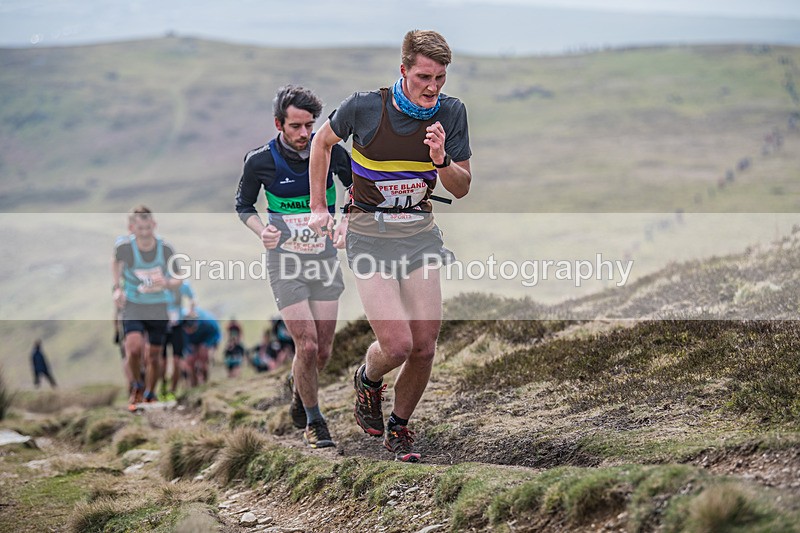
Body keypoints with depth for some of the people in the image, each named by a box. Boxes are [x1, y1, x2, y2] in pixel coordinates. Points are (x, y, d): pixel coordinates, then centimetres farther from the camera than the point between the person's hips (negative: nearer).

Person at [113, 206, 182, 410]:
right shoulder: (124, 246, -16)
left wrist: (166, 283, -25)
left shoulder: (166, 249, -15)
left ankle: (149, 394, 33)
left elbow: (178, 279, -3)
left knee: (153, 357, 8)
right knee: (134, 347, -23)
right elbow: (116, 262, 9)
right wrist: (117, 288, 0)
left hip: (158, 308, 1)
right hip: (132, 306, -1)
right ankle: (137, 386, 5)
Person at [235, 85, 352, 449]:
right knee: (307, 345, -11)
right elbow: (243, 205, 7)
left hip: (324, 256, 2)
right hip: (285, 259, -2)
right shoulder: (260, 161, -10)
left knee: (322, 351, 4)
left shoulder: (330, 150, -6)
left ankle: (300, 397, 36)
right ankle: (312, 421, 8)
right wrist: (262, 231, -12)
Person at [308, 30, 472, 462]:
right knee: (397, 345, -14)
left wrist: (440, 160, -19)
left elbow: (462, 188, 2)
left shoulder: (451, 112, -5)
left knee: (425, 345, -3)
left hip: (419, 231, 3)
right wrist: (318, 207, 8)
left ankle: (399, 427, 21)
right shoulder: (365, 107, -13)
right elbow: (322, 140, 7)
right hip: (369, 232, -3)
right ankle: (367, 380, 22)